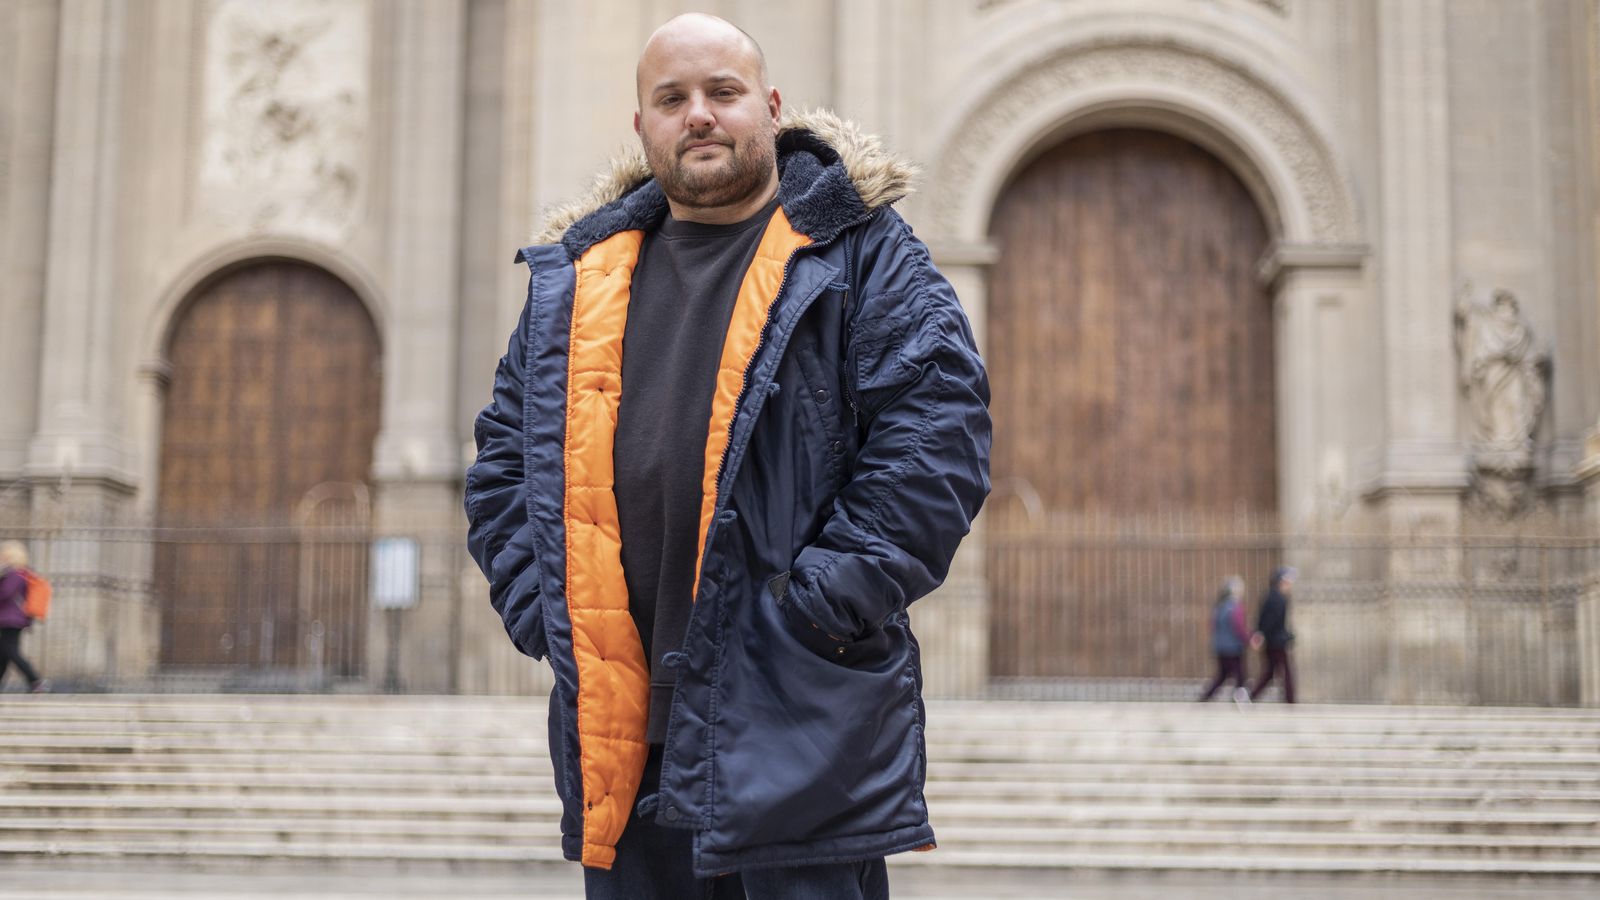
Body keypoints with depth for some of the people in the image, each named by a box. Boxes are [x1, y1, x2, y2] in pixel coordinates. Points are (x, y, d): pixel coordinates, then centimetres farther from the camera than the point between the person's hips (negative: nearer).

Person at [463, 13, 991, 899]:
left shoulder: (858, 253, 1)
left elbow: (938, 431, -8)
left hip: (798, 723, -4)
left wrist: (825, 603, -14)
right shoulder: (577, 278, 16)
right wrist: (536, 602, 5)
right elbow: (503, 454, 20)